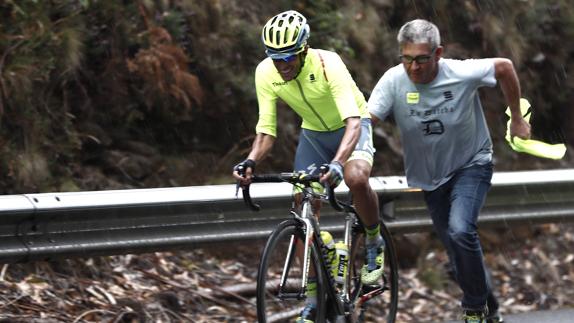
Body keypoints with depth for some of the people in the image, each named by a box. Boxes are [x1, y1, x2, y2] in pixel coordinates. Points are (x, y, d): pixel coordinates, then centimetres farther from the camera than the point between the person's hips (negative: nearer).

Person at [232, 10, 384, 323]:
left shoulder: (328, 64, -34)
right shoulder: (266, 73, -21)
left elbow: (353, 121, -42)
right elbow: (266, 129, -16)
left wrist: (338, 163, -59)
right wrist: (250, 161, -37)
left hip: (350, 127, -5)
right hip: (313, 132, 5)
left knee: (356, 178, -35)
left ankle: (375, 244, -7)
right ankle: (313, 296, 6)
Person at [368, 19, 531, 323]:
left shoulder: (461, 73, -23)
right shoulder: (393, 80, -20)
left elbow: (504, 66, -6)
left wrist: (517, 119, 3)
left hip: (471, 164, -3)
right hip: (429, 177, 3)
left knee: (460, 231, -26)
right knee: (458, 251, 6)